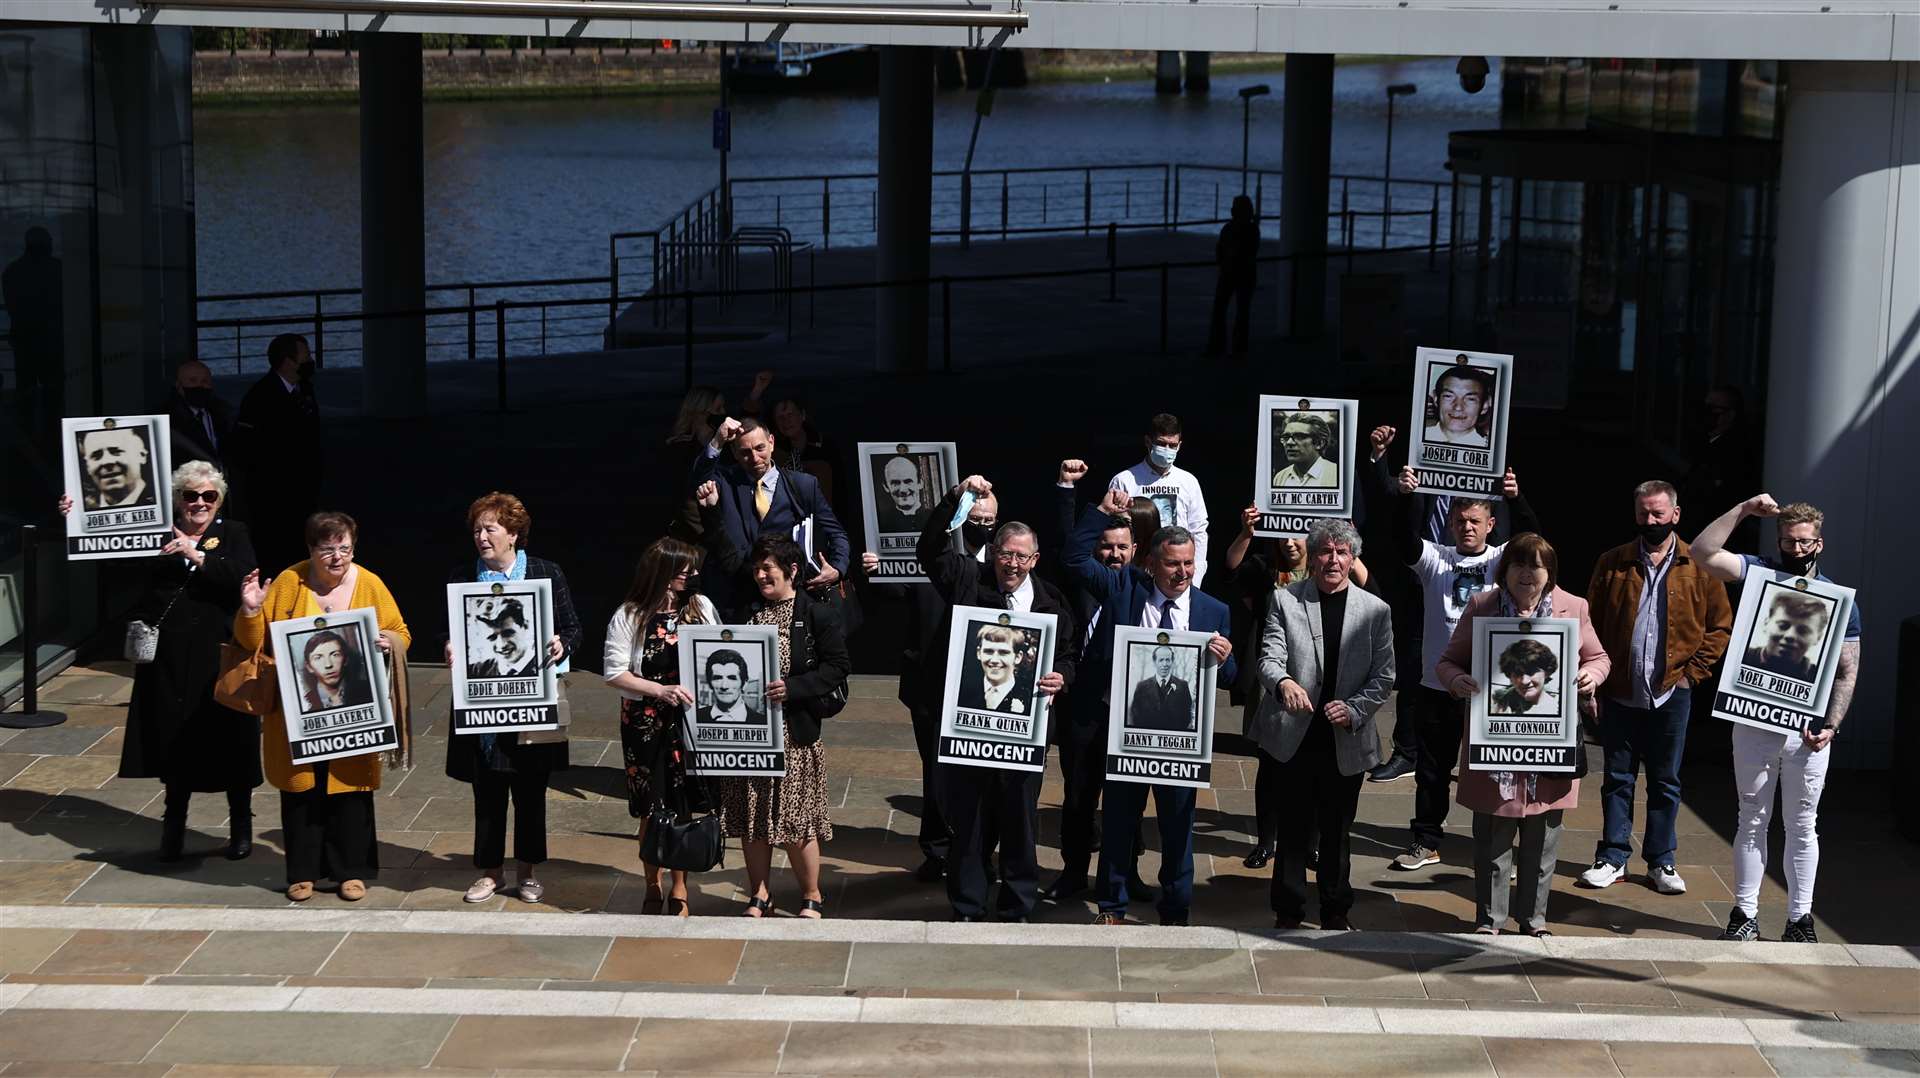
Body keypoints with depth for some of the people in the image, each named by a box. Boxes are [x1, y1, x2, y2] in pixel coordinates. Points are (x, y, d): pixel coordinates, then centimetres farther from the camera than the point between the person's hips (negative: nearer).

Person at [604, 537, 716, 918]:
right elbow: (613, 672, -7)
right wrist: (661, 691, -17)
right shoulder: (629, 616, -6)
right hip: (645, 723, -1)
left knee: (684, 805, 5)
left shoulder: (701, 607, 1)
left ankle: (679, 888, 20)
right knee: (651, 809, 7)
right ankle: (652, 886, 24)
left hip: (690, 719, 1)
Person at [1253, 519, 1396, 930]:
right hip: (1295, 736, -1)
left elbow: (1383, 675, 3)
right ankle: (1288, 910, 16)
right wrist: (1283, 682, -31)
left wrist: (1355, 708, -13)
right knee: (1293, 825, 5)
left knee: (1338, 830, 10)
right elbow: (1269, 659, -9)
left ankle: (1336, 910, 23)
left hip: (1346, 738, 1)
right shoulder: (1284, 600, 0)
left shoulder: (1375, 610, 4)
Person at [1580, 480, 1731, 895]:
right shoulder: (1613, 563, 3)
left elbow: (1721, 626, 3)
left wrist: (1692, 672, -4)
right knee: (1618, 778, 8)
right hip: (1619, 693, 1)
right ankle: (1612, 857, 16)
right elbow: (1591, 623, 6)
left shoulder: (1699, 567, 0)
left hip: (1671, 694, -1)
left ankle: (1661, 861, 16)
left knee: (1666, 782, 7)